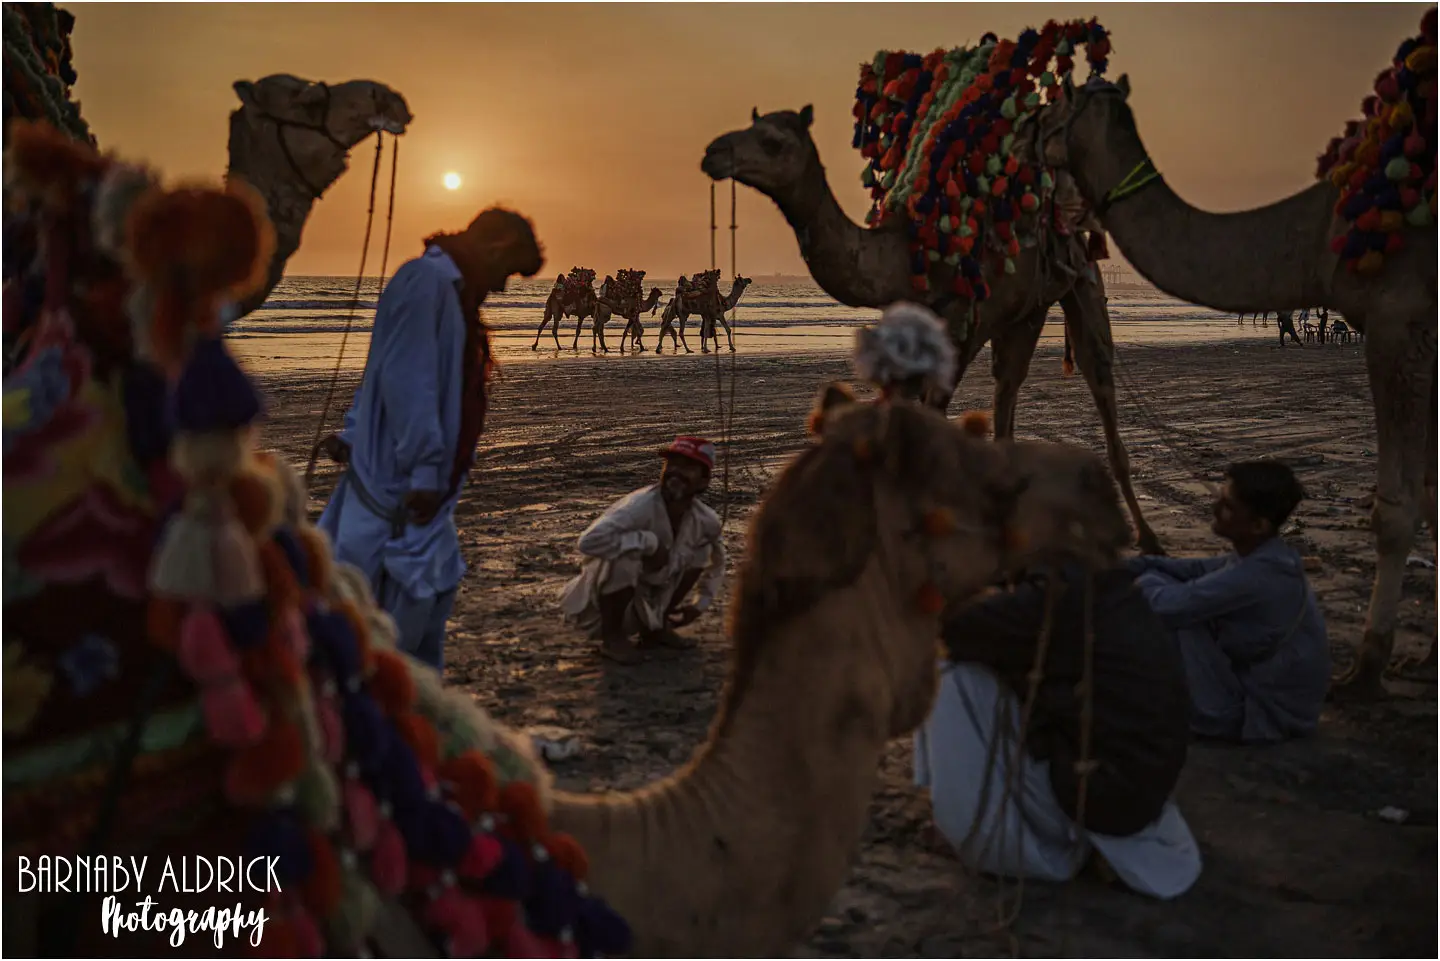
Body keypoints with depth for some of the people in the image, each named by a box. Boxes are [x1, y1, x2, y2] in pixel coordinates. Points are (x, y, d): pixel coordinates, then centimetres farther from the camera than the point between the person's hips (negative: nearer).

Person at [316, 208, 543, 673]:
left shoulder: (451, 287, 16)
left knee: (435, 584, 18)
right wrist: (425, 467, -25)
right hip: (399, 481, -11)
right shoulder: (427, 278, -16)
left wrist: (354, 434, 18)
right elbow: (405, 379, -24)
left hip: (423, 481, 11)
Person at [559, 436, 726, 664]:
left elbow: (717, 557, 13)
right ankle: (612, 636, -11)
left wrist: (700, 604, 11)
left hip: (645, 604, 6)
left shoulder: (704, 519, -10)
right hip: (597, 607, -6)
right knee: (626, 554, -34)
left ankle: (655, 627, 11)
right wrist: (649, 542, -34)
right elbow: (589, 541, -43)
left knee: (703, 547, 2)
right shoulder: (641, 506, -30)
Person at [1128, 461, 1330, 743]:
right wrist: (1132, 566, -2)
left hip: (1266, 713, -10)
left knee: (1174, 618, -18)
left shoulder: (1258, 575, -31)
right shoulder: (1263, 557, -1)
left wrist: (1147, 579, -8)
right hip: (1264, 687, 10)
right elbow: (1199, 570, 11)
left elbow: (1168, 605, -32)